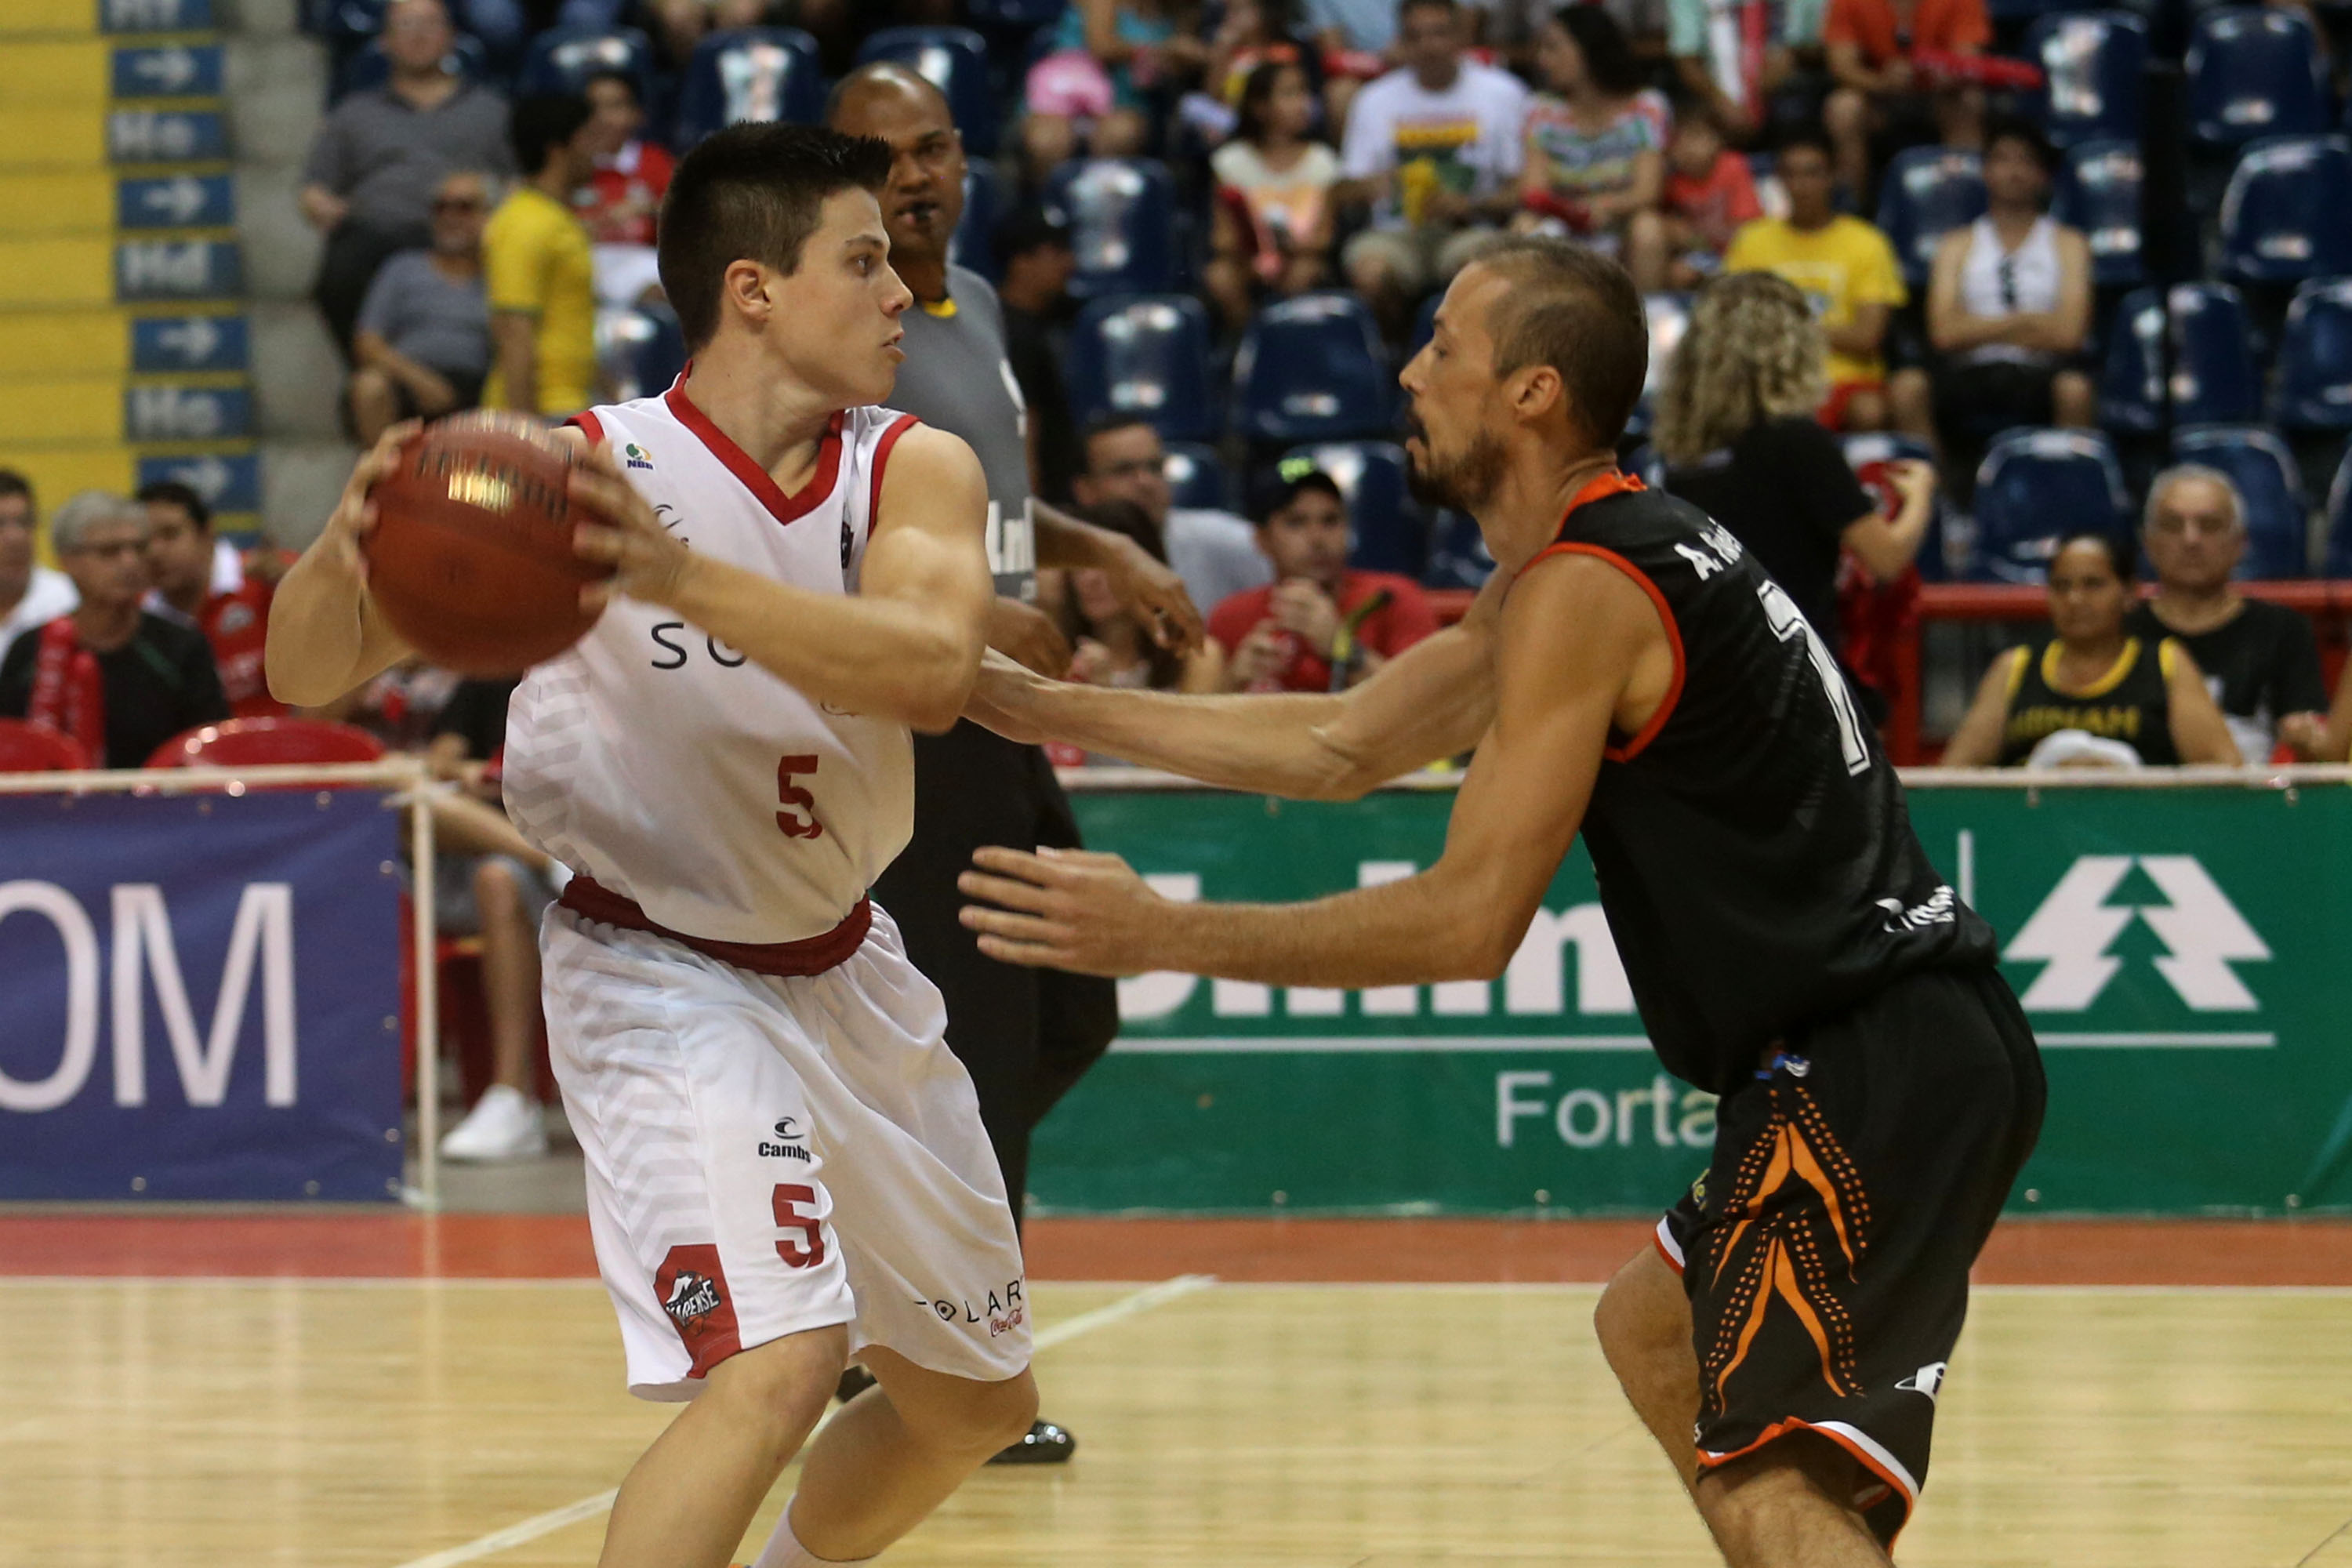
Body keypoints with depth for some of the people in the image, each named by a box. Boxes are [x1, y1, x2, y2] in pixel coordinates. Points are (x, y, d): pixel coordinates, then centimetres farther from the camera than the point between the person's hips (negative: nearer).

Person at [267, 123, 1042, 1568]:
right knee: (780, 1363, -28)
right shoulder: (578, 471, -19)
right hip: (658, 976, -6)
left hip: (842, 965, 6)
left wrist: (683, 575, -47)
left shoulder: (916, 470, -10)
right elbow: (309, 675, -19)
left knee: (976, 1404, 18)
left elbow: (932, 672, -32)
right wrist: (347, 548, -42)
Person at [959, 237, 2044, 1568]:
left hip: (1878, 1076, -11)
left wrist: (1164, 935, -13)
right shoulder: (1627, 551, 18)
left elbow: (1472, 920, -17)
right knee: (1653, 1334, 31)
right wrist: (1045, 708, 25)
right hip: (1902, 1053, 11)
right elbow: (1344, 746, 25)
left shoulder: (1583, 593, -13)